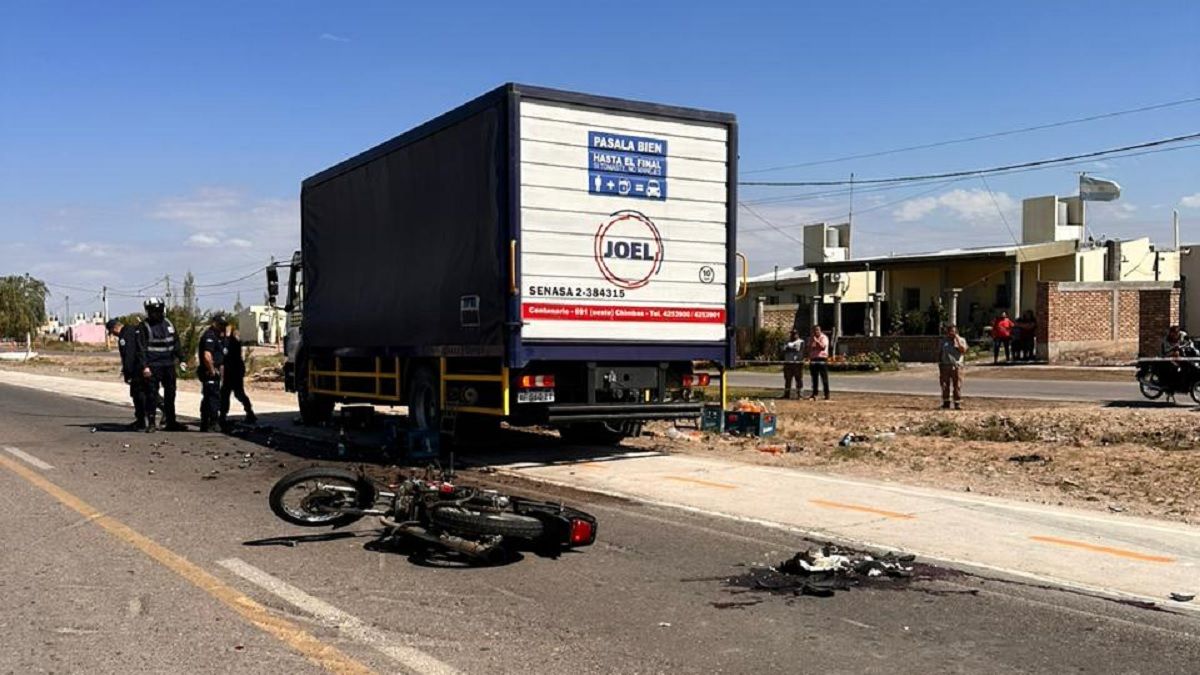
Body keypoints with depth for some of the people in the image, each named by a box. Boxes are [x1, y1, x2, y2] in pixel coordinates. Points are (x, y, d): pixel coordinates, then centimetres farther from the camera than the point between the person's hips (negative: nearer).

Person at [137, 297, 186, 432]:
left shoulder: (168, 324, 12)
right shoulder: (143, 327, -4)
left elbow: (176, 343, 17)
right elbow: (141, 349, -9)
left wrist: (181, 359, 10)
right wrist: (144, 366, -17)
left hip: (169, 365, 6)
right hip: (153, 367, -6)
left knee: (170, 394, 10)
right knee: (152, 395, -6)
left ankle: (170, 422, 18)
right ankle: (150, 423, 0)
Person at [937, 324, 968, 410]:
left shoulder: (961, 340, 8)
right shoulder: (943, 341, 12)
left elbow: (963, 350, -10)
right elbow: (939, 353, 13)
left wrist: (957, 339, -10)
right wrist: (939, 364, 6)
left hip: (957, 366, -1)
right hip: (945, 366, 1)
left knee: (957, 386, -3)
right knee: (945, 385, -1)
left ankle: (958, 403, 3)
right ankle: (946, 403, 6)